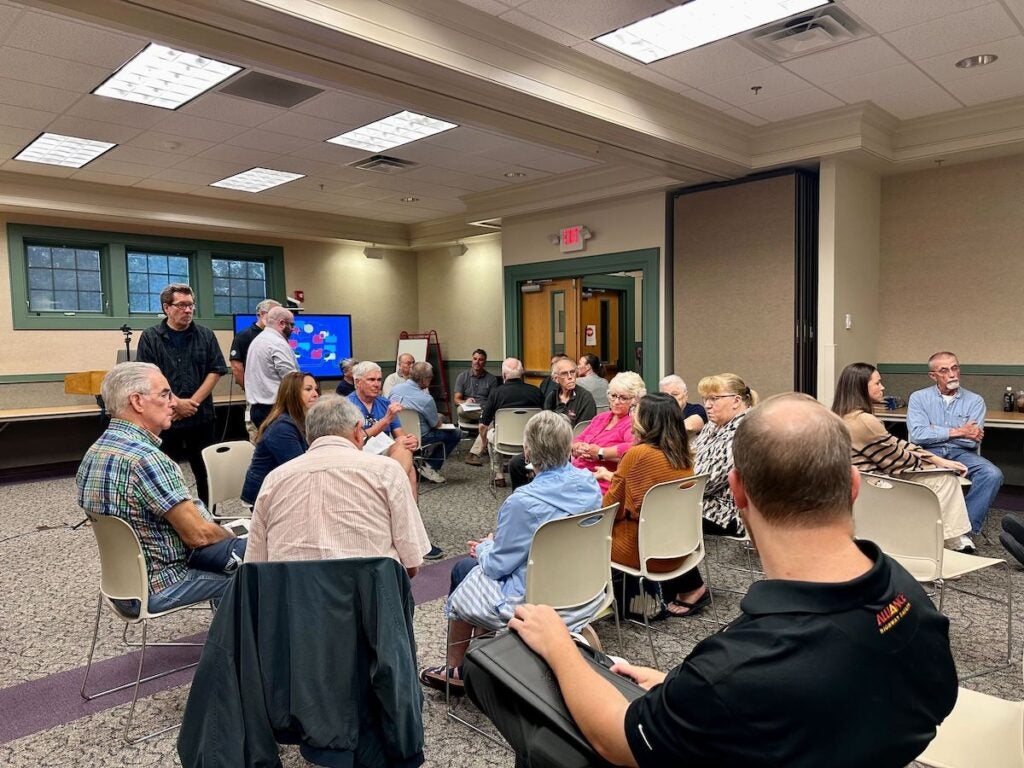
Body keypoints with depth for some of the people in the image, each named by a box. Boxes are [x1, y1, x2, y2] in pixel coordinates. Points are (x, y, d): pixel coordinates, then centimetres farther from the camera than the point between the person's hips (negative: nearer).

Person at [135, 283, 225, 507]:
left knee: (207, 472, 9)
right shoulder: (150, 337, 0)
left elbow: (215, 371, 1)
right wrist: (176, 403, -13)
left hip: (202, 417, 2)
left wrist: (193, 402, -9)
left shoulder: (205, 335, 5)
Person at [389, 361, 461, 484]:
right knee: (456, 434, 4)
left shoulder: (395, 389, -5)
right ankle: (431, 467, 3)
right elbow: (436, 425, -10)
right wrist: (440, 419, 15)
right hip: (417, 439, -7)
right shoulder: (426, 399, -24)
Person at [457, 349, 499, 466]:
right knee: (461, 409, -36)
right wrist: (465, 402, -19)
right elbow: (457, 400, 5)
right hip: (467, 414, 0)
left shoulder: (492, 379, 12)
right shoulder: (462, 376, 12)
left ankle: (474, 454, -38)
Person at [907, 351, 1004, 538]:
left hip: (961, 453, 2)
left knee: (992, 474, -28)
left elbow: (973, 440, -4)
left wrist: (935, 431, -6)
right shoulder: (918, 398, 6)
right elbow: (917, 435, -10)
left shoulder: (975, 401, 9)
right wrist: (958, 432, -8)